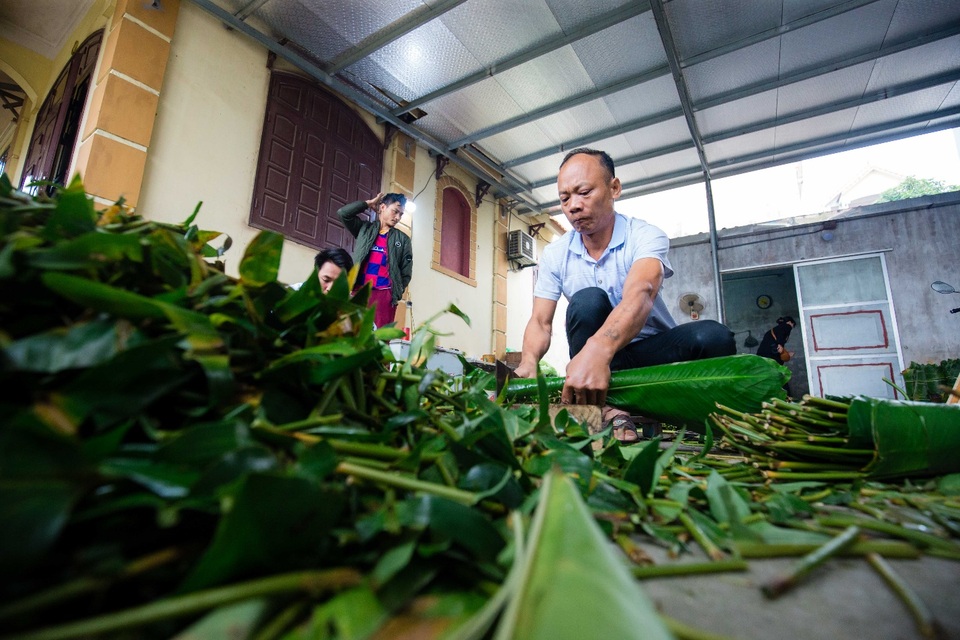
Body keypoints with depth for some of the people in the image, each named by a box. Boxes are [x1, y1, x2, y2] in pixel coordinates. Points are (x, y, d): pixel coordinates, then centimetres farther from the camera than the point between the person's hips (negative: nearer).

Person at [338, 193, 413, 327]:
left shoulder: (403, 239, 13)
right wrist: (369, 203, 11)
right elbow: (343, 213, 5)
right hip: (359, 290, 1)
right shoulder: (364, 229, 16)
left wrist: (397, 293, 1)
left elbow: (406, 272, 11)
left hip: (384, 293, -1)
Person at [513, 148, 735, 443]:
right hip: (595, 353, 2)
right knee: (588, 301, -29)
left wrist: (597, 349, -58)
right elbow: (541, 322, -11)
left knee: (712, 337, -30)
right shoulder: (555, 254, -5)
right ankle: (607, 410, -28)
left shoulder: (645, 236, -15)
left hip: (652, 348, -1)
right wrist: (528, 363, -35)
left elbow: (641, 294, -37)